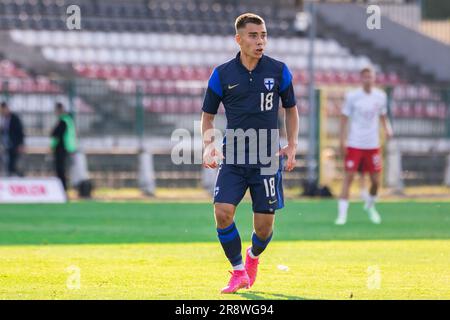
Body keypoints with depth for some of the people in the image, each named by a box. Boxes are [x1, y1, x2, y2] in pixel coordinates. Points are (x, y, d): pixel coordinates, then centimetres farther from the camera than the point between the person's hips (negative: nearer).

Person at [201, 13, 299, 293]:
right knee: (223, 212, -17)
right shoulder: (222, 75, 0)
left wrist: (292, 146, 2)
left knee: (264, 225, 0)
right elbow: (208, 115, 9)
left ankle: (253, 256, 35)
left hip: (268, 158, 0)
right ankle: (239, 272, 2)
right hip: (233, 157, 0)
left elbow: (291, 109, 13)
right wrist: (209, 144, -8)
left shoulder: (279, 71, 1)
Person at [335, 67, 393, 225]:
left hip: (373, 145, 3)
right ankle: (342, 214, -7)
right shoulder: (352, 96, -5)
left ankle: (370, 206, 33)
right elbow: (344, 118, -2)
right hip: (354, 145, -3)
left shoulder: (380, 96, 4)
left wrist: (388, 128, -2)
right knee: (348, 177, -9)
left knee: (375, 181, 5)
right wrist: (342, 141, -8)